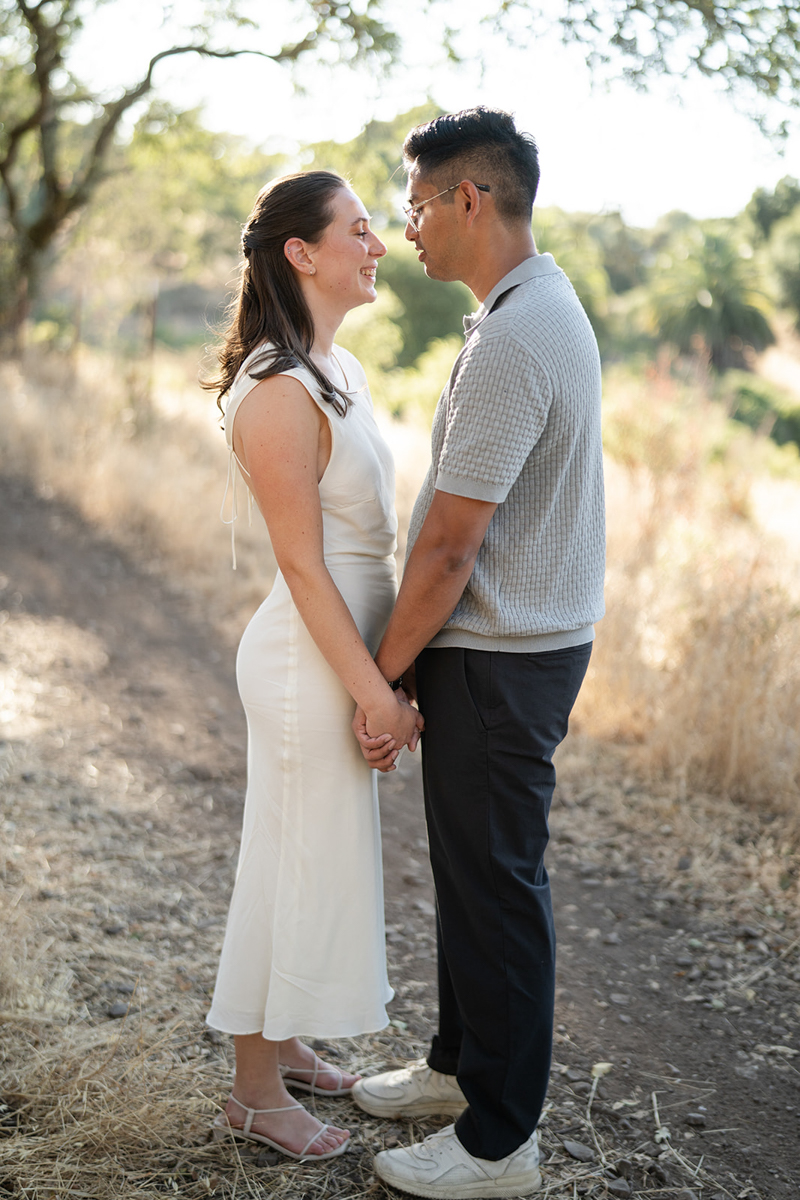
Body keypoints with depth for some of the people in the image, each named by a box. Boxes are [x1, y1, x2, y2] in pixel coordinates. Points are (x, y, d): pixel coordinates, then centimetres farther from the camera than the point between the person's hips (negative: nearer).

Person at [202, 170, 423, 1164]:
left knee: (317, 861, 20)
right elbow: (302, 562, -21)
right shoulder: (280, 392, -21)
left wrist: (379, 676, 16)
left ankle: (280, 1042, 39)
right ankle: (255, 1092, 22)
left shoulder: (339, 371, 9)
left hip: (346, 650, 9)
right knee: (299, 865, 4)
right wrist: (374, 690, -19)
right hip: (308, 660, -9)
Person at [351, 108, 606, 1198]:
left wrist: (385, 672, -10)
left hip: (497, 659, -10)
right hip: (523, 637, 10)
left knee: (495, 885, 1)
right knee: (471, 868, 20)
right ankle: (461, 1063, 38)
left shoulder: (512, 341, -23)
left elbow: (449, 545, -22)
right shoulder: (549, 305, 11)